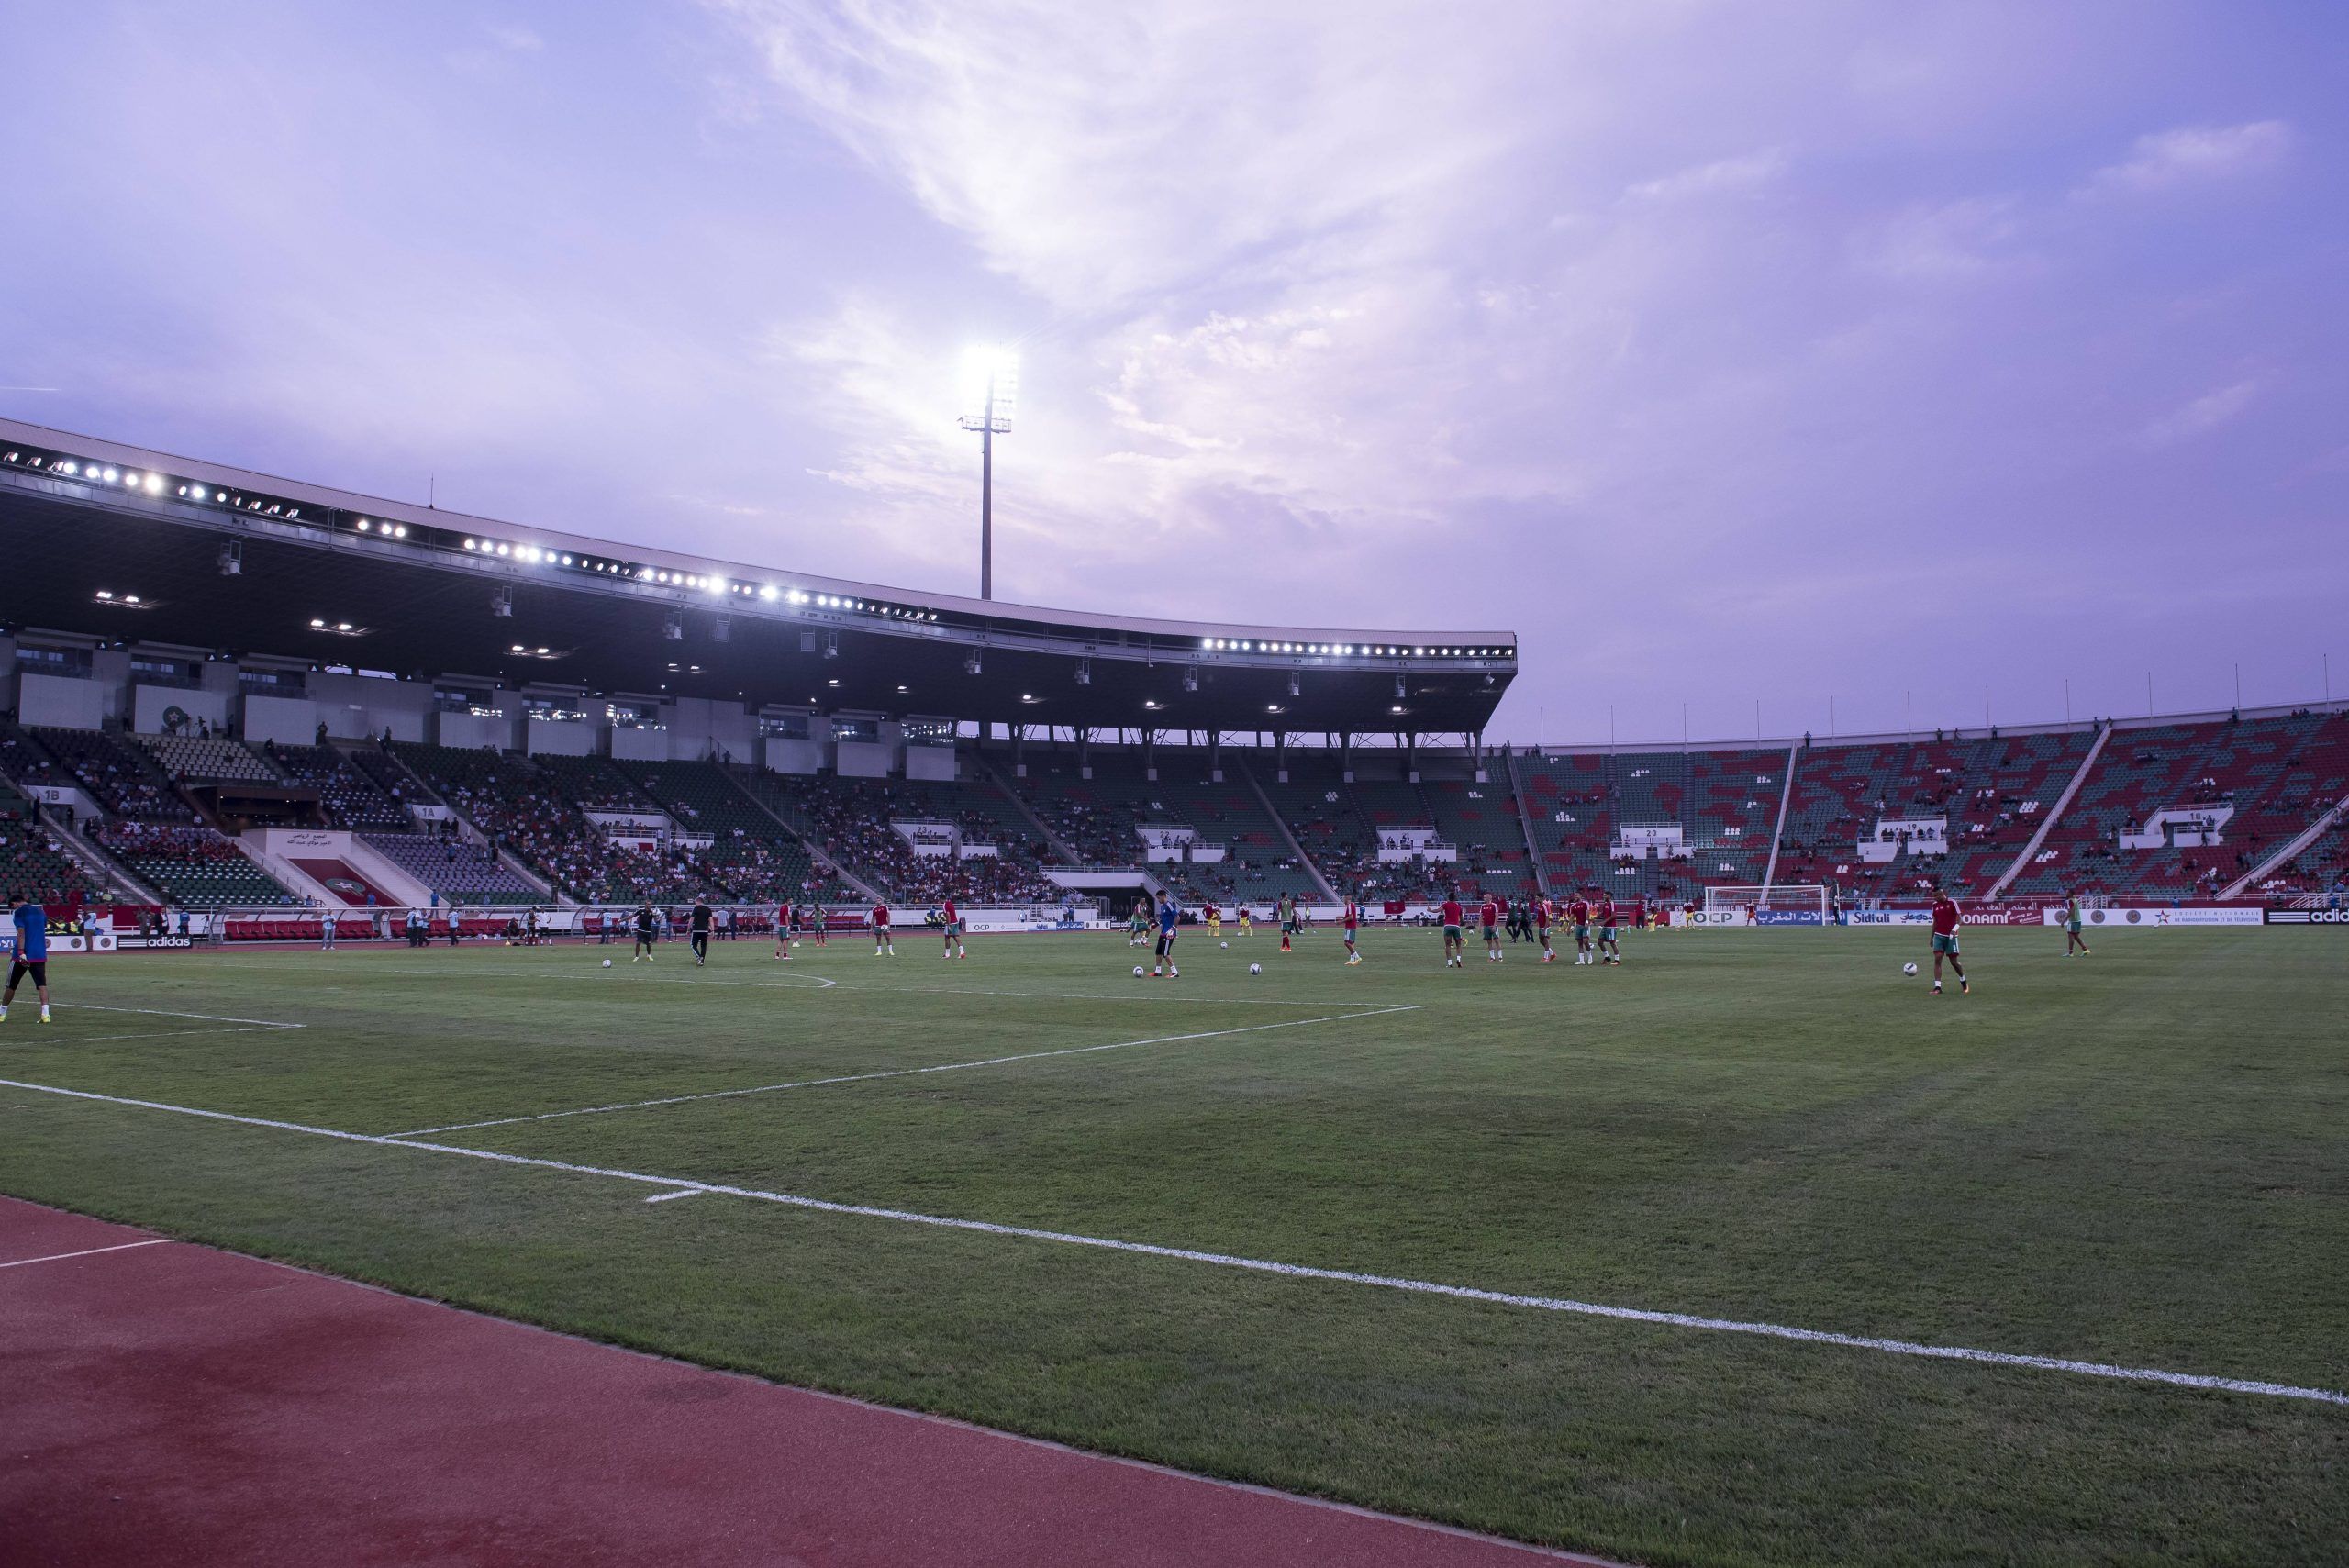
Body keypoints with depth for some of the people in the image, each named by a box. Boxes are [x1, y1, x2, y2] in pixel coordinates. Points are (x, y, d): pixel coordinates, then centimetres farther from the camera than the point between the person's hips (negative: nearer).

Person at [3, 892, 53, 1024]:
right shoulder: (40, 911, 12)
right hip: (40, 955, 4)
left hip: (23, 955, -4)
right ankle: (45, 1013, -18)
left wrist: (21, 952, -20)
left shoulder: (19, 912, -6)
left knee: (11, 985, 12)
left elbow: (21, 933, -15)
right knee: (42, 984, -3)